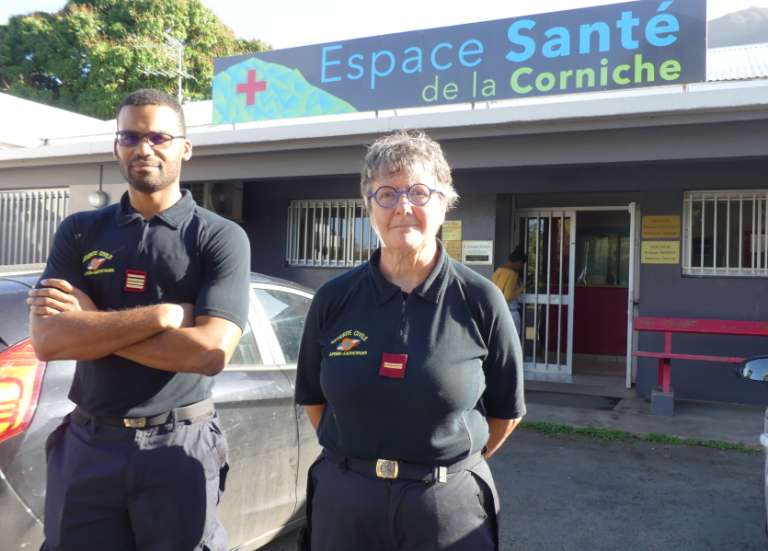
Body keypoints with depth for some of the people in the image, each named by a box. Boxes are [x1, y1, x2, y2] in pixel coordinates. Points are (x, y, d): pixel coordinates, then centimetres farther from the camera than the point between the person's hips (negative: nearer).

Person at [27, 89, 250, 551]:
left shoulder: (221, 238, -5)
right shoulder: (80, 232, 4)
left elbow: (211, 351, -17)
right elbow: (47, 341, -7)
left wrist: (90, 324, -11)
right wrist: (163, 314, -17)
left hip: (181, 447, -2)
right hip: (87, 445, 3)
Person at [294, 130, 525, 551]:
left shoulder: (480, 301, -9)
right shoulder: (333, 299, -3)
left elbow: (506, 410, 2)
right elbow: (313, 397, 10)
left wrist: (450, 462, 9)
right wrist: (356, 457, 8)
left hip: (448, 504, -2)